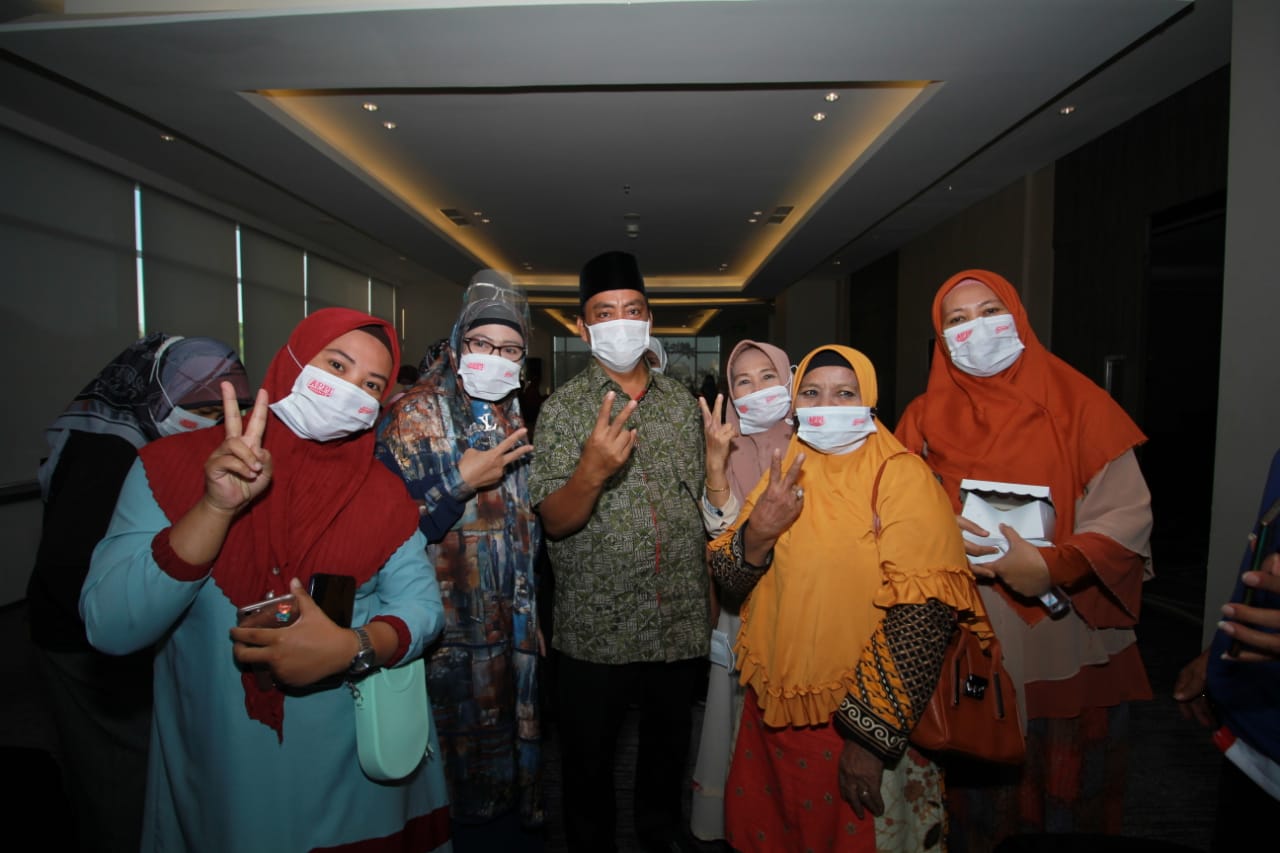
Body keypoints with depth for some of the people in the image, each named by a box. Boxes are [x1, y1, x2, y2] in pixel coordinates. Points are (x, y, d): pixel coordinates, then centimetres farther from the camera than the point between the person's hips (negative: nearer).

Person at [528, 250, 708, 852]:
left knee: (669, 747, 24)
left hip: (681, 623, 4)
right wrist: (591, 472, -32)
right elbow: (555, 522, -16)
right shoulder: (564, 407, -7)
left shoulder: (682, 402, 4)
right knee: (588, 760, 16)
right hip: (597, 628, -3)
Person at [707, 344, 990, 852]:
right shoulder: (785, 471, 4)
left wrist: (870, 734, -21)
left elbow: (924, 610, -21)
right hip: (772, 711, 6)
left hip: (861, 722, -5)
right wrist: (758, 532, -20)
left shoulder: (902, 477, -14)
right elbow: (729, 577, 1)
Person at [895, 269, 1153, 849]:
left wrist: (1050, 565, -20)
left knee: (1069, 797, 14)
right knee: (976, 793, 13)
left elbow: (1128, 512, -7)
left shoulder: (1075, 402, -2)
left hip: (1066, 653, -1)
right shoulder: (925, 418, 4)